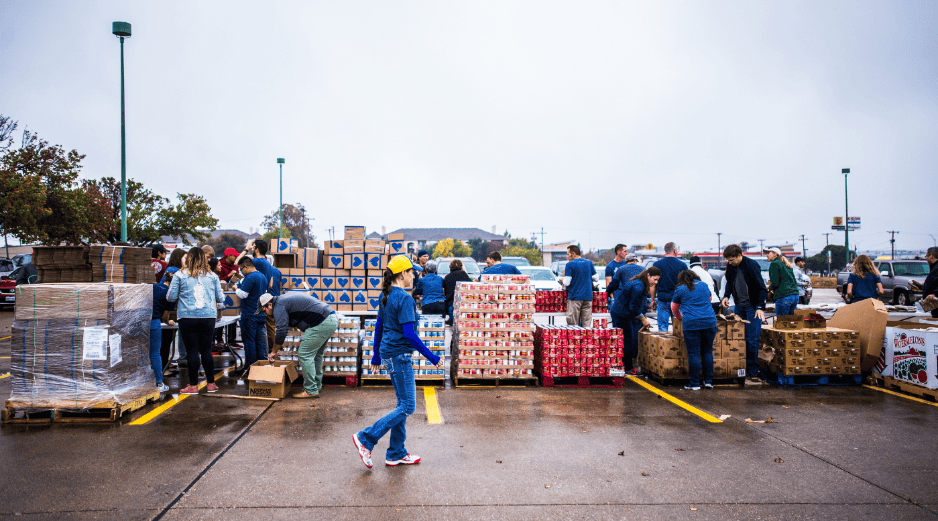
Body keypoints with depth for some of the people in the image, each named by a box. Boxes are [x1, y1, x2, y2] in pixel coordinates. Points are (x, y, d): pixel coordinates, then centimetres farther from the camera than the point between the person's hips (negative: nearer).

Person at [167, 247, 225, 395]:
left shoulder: (180, 275, 1)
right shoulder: (212, 276, 6)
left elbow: (171, 297, 2)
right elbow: (220, 298, 10)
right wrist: (219, 306, 32)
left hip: (188, 317, -2)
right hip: (208, 317, 2)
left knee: (193, 350, 3)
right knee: (206, 350, 10)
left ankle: (193, 385, 9)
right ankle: (211, 383, 15)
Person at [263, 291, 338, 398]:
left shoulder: (279, 307, -7)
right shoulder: (285, 299, 24)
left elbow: (281, 332, -12)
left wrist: (274, 351, 0)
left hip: (322, 324, -11)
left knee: (305, 354, -6)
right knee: (315, 354, 21)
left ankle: (311, 391, -2)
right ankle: (317, 385, 30)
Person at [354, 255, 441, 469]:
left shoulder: (386, 296, 9)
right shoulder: (405, 298, -18)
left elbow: (379, 327, 15)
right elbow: (409, 334, -22)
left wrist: (376, 356, 23)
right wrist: (433, 357, -16)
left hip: (389, 353, 10)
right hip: (399, 355, -10)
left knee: (403, 403, 15)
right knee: (407, 406, 0)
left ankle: (396, 453, 21)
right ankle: (366, 438, 3)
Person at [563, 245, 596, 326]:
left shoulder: (570, 265, -7)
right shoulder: (589, 262, 8)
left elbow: (566, 283, -12)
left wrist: (563, 278, 8)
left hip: (574, 297, -4)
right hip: (588, 296, 5)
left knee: (573, 325, 1)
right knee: (587, 325, 7)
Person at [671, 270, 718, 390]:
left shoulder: (680, 289, 8)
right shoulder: (704, 285, 17)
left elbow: (674, 308, 20)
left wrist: (680, 318, 38)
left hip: (691, 323, -3)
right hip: (710, 322, 3)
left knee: (693, 353, 0)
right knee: (707, 351, 13)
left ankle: (695, 383, 3)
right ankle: (709, 381, 16)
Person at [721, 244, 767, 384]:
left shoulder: (752, 266, -17)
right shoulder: (731, 266, 1)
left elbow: (761, 287, -15)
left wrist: (760, 307, -20)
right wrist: (726, 295, 3)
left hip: (753, 307, -6)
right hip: (739, 306, 6)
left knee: (751, 340, -7)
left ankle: (752, 373, -1)